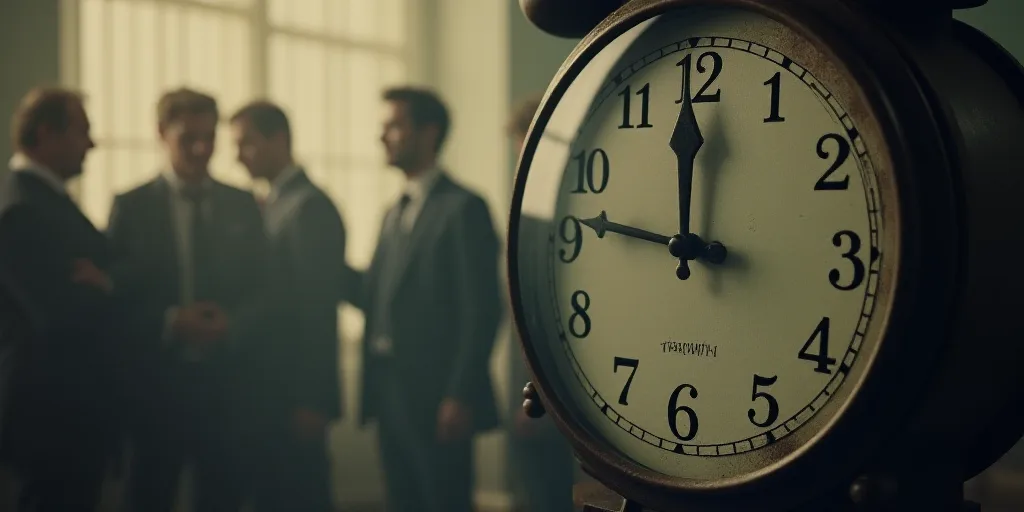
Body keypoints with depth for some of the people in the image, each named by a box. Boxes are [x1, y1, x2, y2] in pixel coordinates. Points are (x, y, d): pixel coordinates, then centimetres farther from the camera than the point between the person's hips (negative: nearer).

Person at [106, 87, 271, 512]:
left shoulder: (242, 206, 8)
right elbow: (115, 293, -2)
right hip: (158, 379, -2)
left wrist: (233, 322, -12)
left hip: (229, 381, 2)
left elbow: (264, 289, 7)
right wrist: (167, 321, -17)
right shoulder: (132, 206, 1)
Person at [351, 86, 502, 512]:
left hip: (437, 398, -8)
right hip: (390, 396, 8)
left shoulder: (463, 208, -9)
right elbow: (376, 297, 16)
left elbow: (481, 311, -14)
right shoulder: (394, 214, 17)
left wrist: (460, 397, -18)